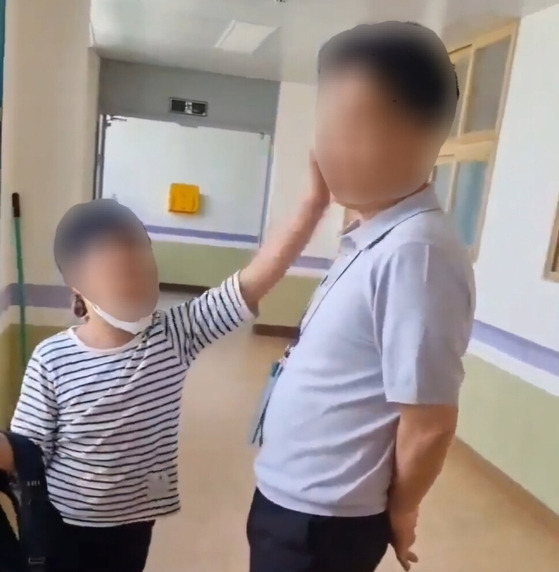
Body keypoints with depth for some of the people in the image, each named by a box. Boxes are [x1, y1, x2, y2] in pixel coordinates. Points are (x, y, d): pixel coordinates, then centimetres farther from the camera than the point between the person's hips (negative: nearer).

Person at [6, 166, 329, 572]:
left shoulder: (175, 334, -18)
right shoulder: (52, 360, -20)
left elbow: (254, 282, -27)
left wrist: (313, 205, -35)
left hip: (133, 523, 2)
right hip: (63, 523, -2)